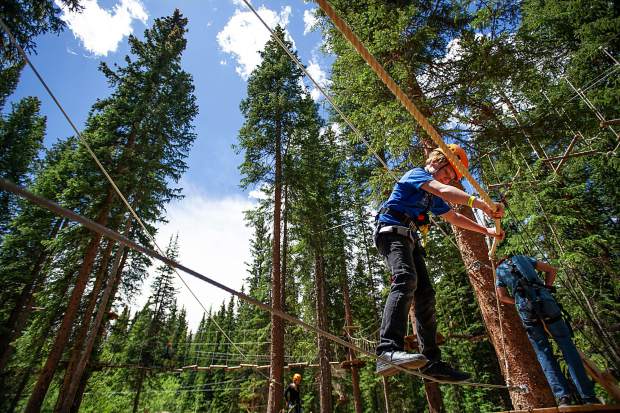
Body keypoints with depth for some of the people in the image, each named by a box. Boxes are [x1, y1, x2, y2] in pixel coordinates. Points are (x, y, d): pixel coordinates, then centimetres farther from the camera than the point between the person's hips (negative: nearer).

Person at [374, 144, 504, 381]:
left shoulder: (432, 196, 30)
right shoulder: (417, 173, 2)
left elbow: (454, 217, 39)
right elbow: (444, 191, -17)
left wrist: (485, 230, 38)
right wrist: (482, 205, -23)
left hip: (410, 238, 10)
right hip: (392, 230, -10)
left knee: (425, 294, 0)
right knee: (405, 279, -33)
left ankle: (432, 362, 1)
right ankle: (389, 349, -47)